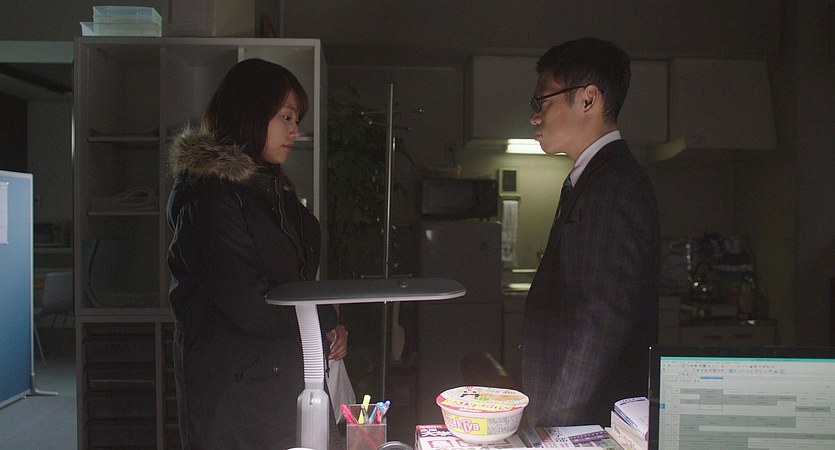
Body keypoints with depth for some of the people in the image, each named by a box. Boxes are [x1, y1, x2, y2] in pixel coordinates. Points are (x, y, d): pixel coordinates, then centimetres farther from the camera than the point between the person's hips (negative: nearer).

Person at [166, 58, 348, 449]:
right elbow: (248, 305, -23)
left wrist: (325, 325, -1)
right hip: (231, 390, -8)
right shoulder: (209, 193, -17)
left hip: (283, 379, 8)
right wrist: (326, 322, -8)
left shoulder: (270, 186, 13)